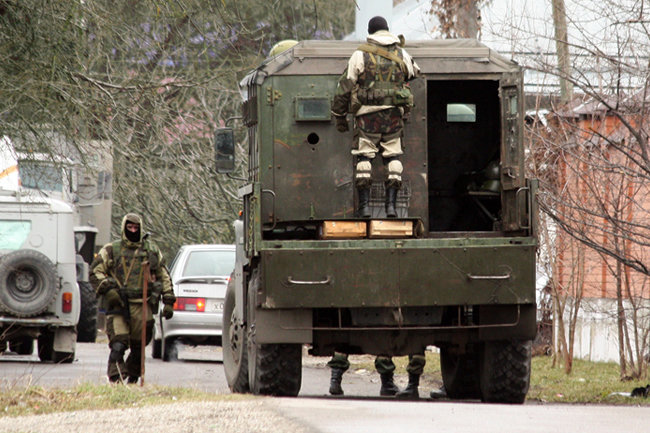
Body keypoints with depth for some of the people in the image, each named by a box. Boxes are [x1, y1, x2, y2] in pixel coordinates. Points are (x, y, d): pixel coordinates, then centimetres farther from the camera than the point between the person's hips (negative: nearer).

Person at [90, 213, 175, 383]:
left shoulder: (152, 251, 14)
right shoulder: (111, 250, 7)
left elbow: (164, 277, 19)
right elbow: (95, 272, 4)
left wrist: (168, 302, 12)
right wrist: (107, 289, -12)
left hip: (143, 306, 3)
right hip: (119, 305, -3)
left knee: (139, 347, 8)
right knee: (118, 345, -16)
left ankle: (133, 378, 24)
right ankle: (116, 378, -19)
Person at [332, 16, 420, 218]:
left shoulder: (360, 54, -1)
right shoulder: (401, 55, 7)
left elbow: (345, 85, 0)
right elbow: (414, 72, 27)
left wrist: (339, 116, 7)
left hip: (368, 113, -2)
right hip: (394, 114, 2)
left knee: (364, 157, 3)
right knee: (392, 157, 8)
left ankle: (364, 206, -2)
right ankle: (391, 205, 0)